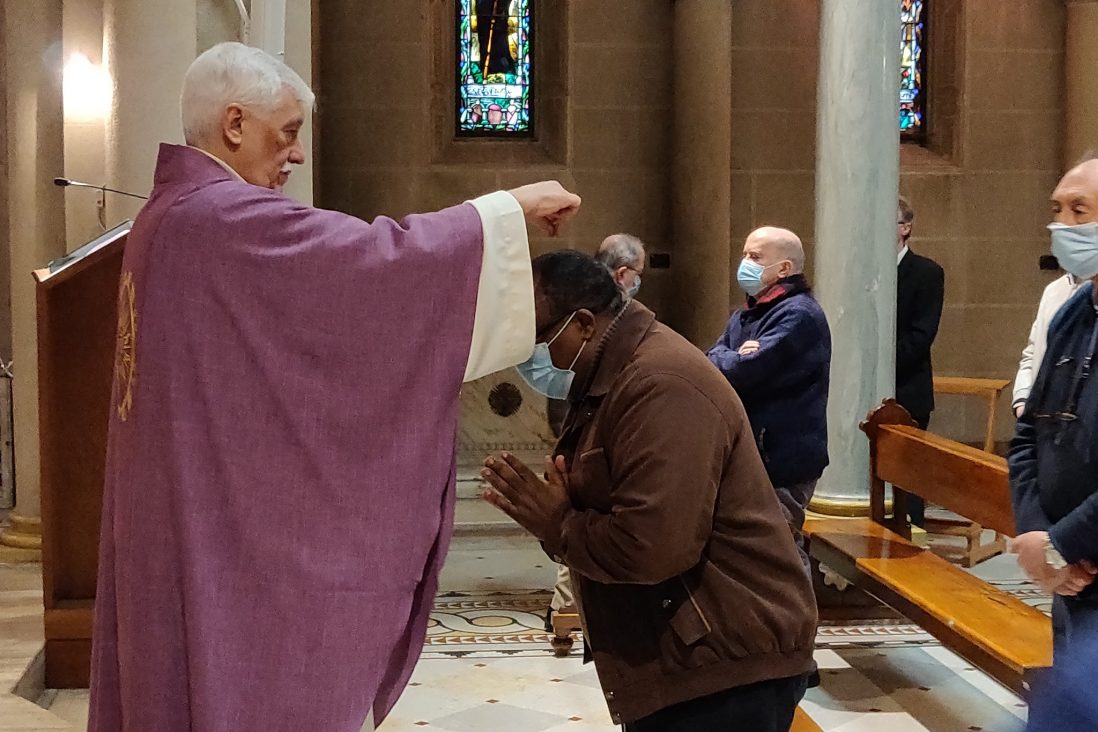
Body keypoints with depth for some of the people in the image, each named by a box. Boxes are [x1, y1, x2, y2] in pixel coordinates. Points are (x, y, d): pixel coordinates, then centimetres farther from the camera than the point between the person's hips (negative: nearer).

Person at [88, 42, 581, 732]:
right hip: (235, 533, -10)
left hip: (192, 520, 10)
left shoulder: (171, 216, 13)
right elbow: (381, 259, -23)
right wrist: (513, 207, -12)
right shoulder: (224, 218, -19)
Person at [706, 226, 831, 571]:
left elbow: (744, 373, -24)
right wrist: (735, 357, -17)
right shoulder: (746, 315, 16)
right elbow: (715, 358, 3)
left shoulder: (798, 315, -16)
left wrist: (723, 360, -4)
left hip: (782, 461, -9)